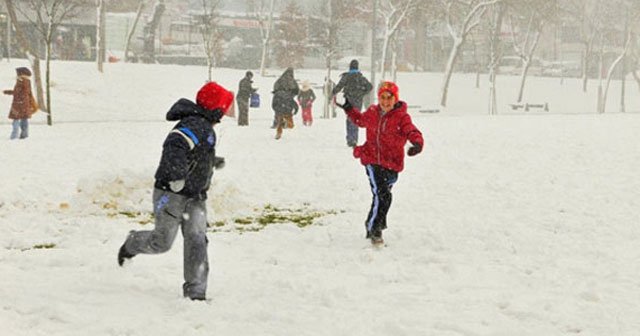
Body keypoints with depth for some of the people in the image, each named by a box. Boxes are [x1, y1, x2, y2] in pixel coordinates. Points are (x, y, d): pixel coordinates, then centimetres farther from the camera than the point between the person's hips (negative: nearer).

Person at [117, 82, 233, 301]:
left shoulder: (203, 125, 13)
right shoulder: (195, 125, -20)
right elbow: (174, 146, -36)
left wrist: (212, 162, 42)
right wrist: (177, 175, -46)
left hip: (195, 197, 9)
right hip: (172, 194, -9)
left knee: (197, 240, -4)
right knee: (162, 241, 5)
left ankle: (195, 289, -2)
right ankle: (132, 244, 36)